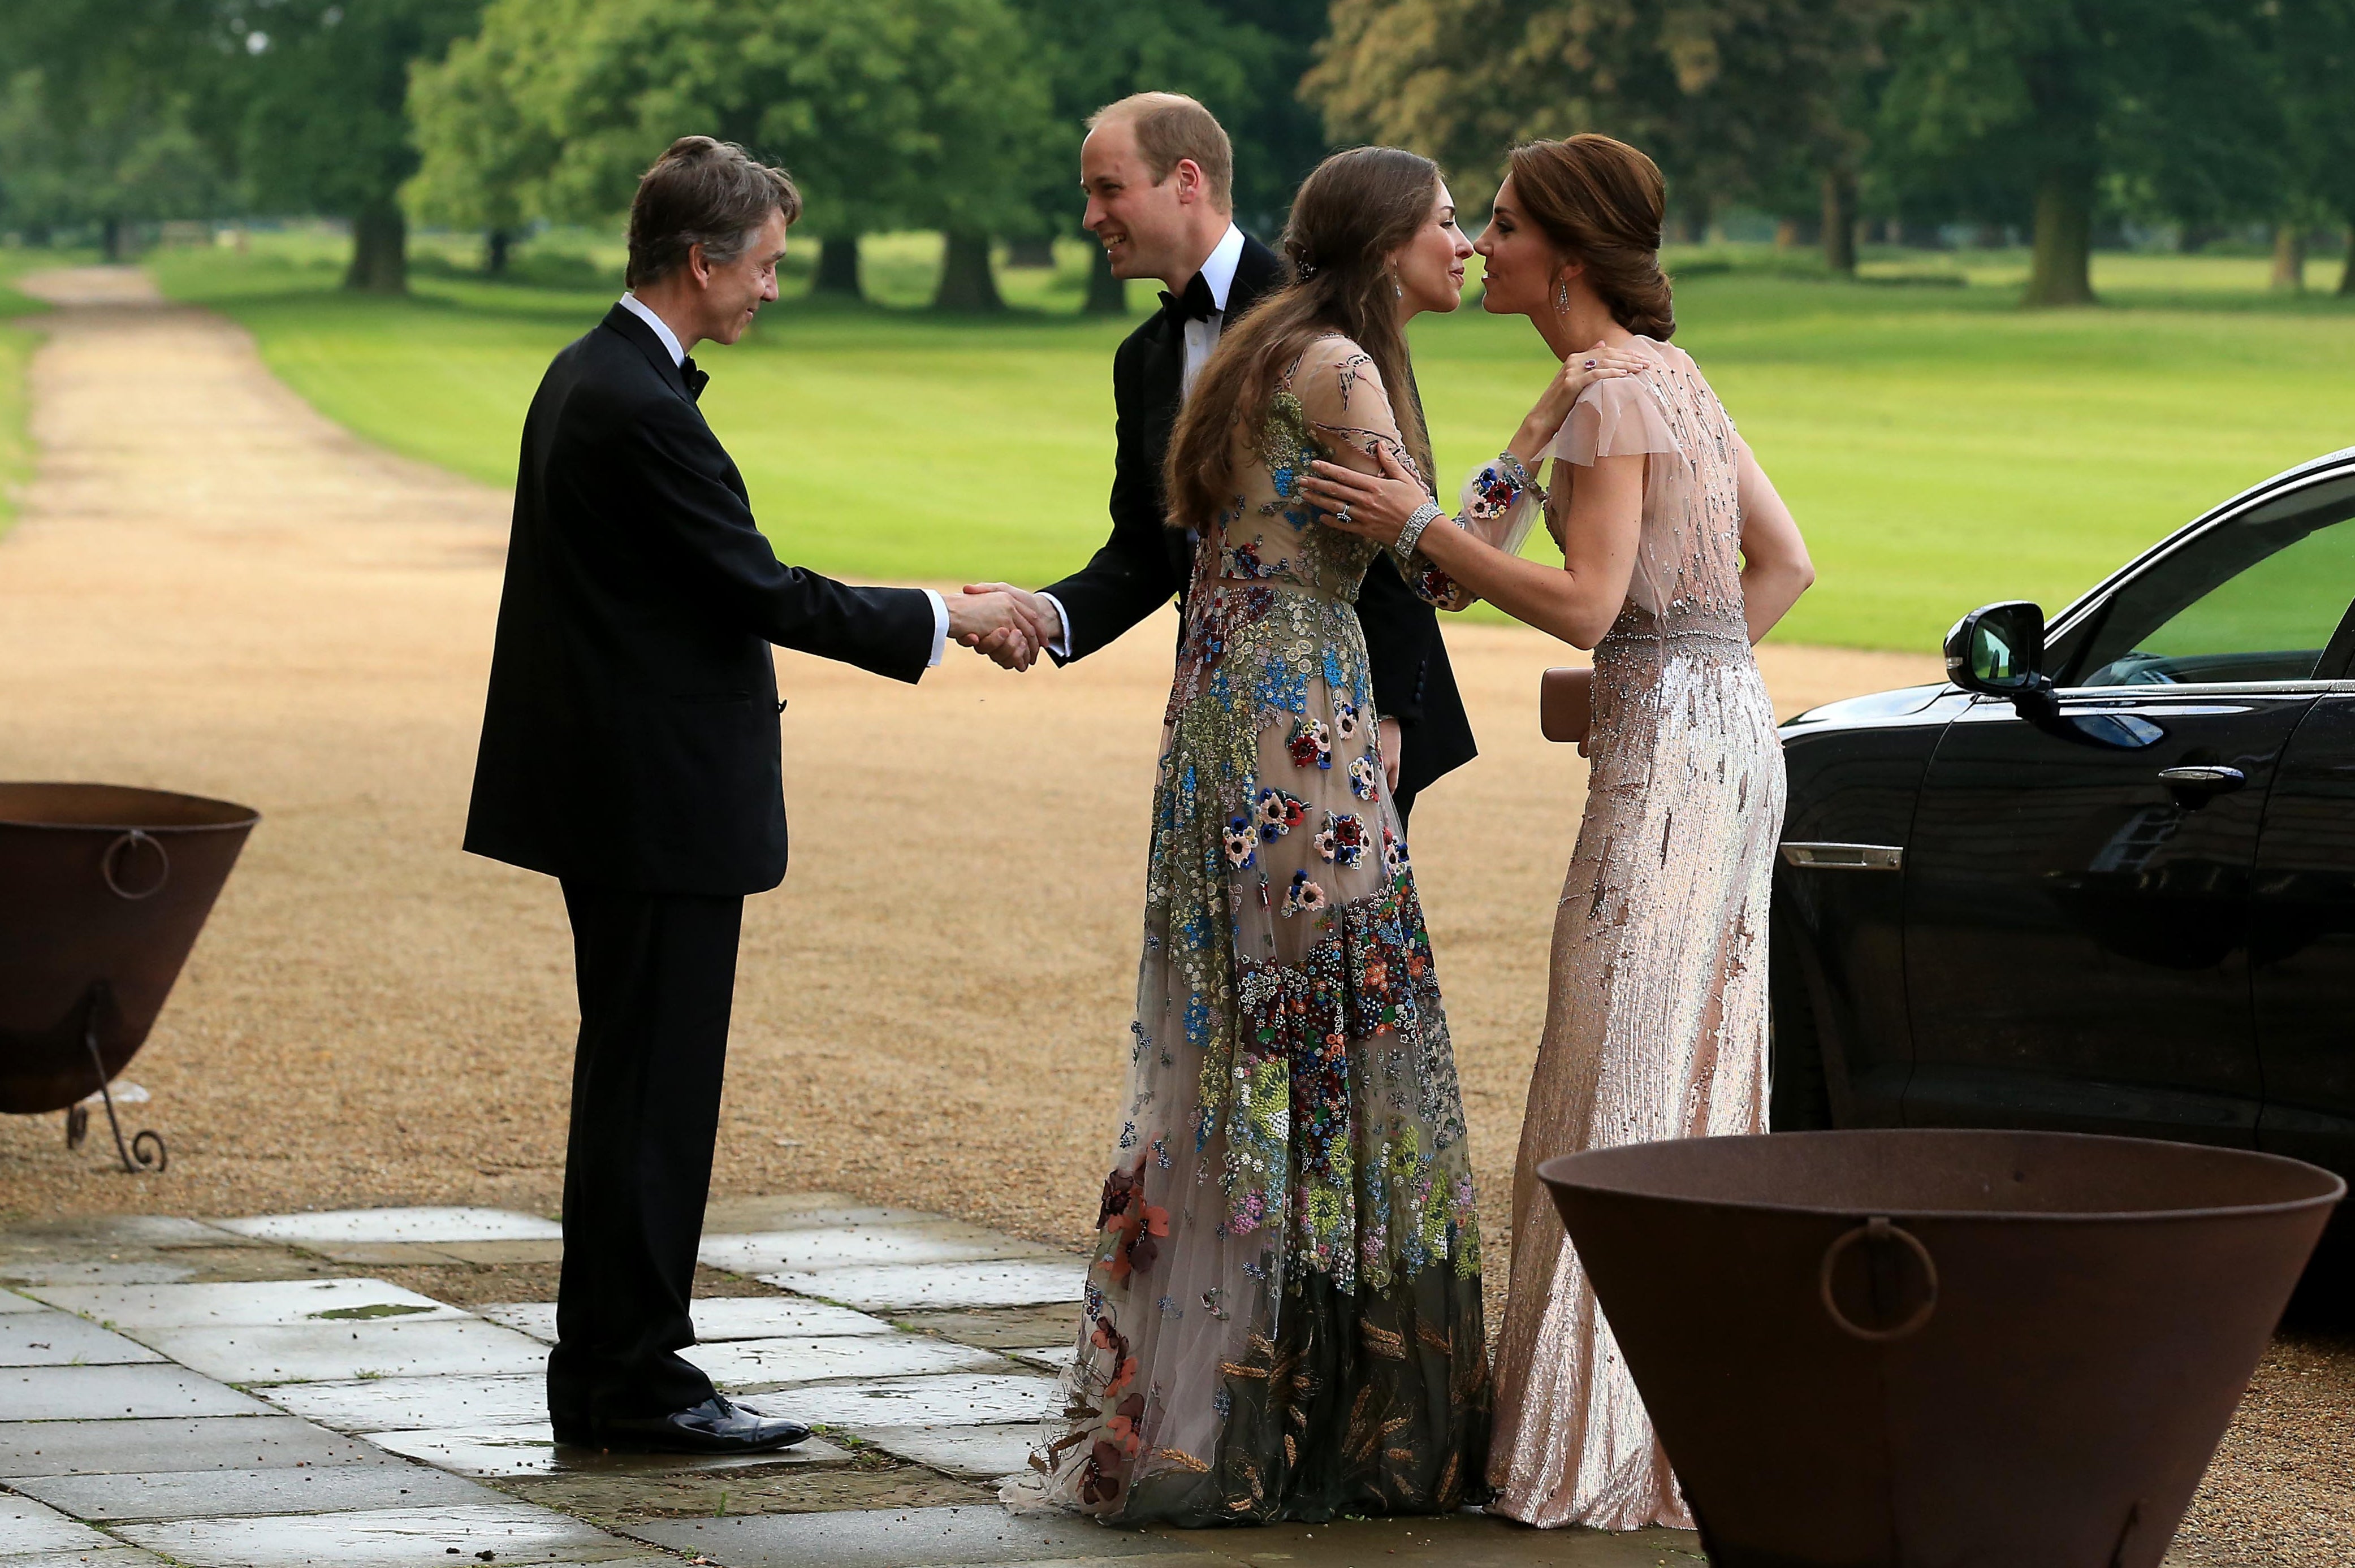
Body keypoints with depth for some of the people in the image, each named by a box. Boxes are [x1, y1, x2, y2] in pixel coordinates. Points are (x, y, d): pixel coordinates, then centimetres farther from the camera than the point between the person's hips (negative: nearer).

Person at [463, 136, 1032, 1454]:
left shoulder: (594, 378, 12)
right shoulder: (639, 407, -20)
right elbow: (762, 592, -18)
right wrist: (942, 618, -9)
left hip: (623, 792, 11)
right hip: (661, 802, -11)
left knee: (639, 1085, 15)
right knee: (654, 1090, -4)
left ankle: (610, 1369, 20)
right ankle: (629, 1380, 2)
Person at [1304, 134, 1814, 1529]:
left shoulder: (1611, 392, -13)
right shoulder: (1670, 373, 15)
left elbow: (1586, 605, -19)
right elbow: (1783, 560, 17)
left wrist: (1421, 530, -15)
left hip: (1670, 749, -10)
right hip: (1725, 729, 10)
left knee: (1630, 1082, -5)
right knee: (1695, 1073, 13)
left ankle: (1627, 1441, -2)